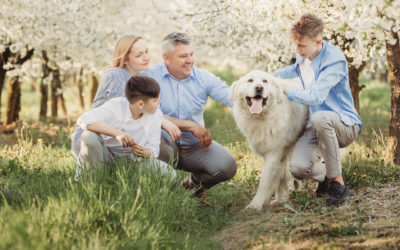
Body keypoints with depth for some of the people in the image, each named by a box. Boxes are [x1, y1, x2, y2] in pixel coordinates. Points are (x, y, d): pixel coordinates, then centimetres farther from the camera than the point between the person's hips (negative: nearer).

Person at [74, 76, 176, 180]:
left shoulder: (156, 115, -7)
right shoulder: (116, 105, -20)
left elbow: (153, 150, -5)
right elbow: (83, 120, -34)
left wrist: (144, 152, -31)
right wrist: (117, 133, -44)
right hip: (106, 155, -3)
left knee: (169, 172, -21)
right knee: (89, 136, -35)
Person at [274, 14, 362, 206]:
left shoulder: (335, 60, -19)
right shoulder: (302, 55, 5)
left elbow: (314, 97, -29)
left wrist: (284, 89, -16)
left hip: (345, 125, -6)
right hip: (317, 127, 6)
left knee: (320, 118, -43)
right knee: (297, 168, -24)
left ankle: (339, 185, -27)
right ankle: (326, 176, 14)